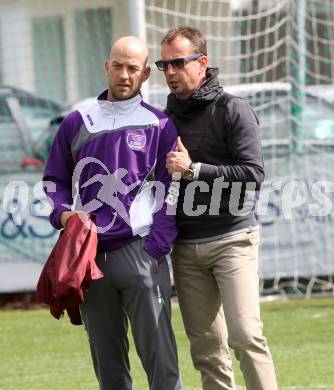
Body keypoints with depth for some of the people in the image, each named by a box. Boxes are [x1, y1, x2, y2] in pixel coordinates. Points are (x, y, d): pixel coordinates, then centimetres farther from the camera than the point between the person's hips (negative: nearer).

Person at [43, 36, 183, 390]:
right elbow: (55, 179, 19)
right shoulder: (77, 122, 13)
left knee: (158, 354, -9)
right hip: (88, 252, 3)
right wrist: (63, 212, -2)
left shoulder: (159, 125, 4)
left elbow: (171, 193, 1)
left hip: (140, 251, -3)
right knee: (107, 360, 7)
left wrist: (155, 248, -9)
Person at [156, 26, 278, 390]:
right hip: (185, 247, 5)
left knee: (245, 334, -15)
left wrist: (193, 169, -14)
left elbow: (252, 175, -12)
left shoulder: (233, 110, -3)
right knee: (206, 346, 3)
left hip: (231, 240, -5)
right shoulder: (165, 118, 13)